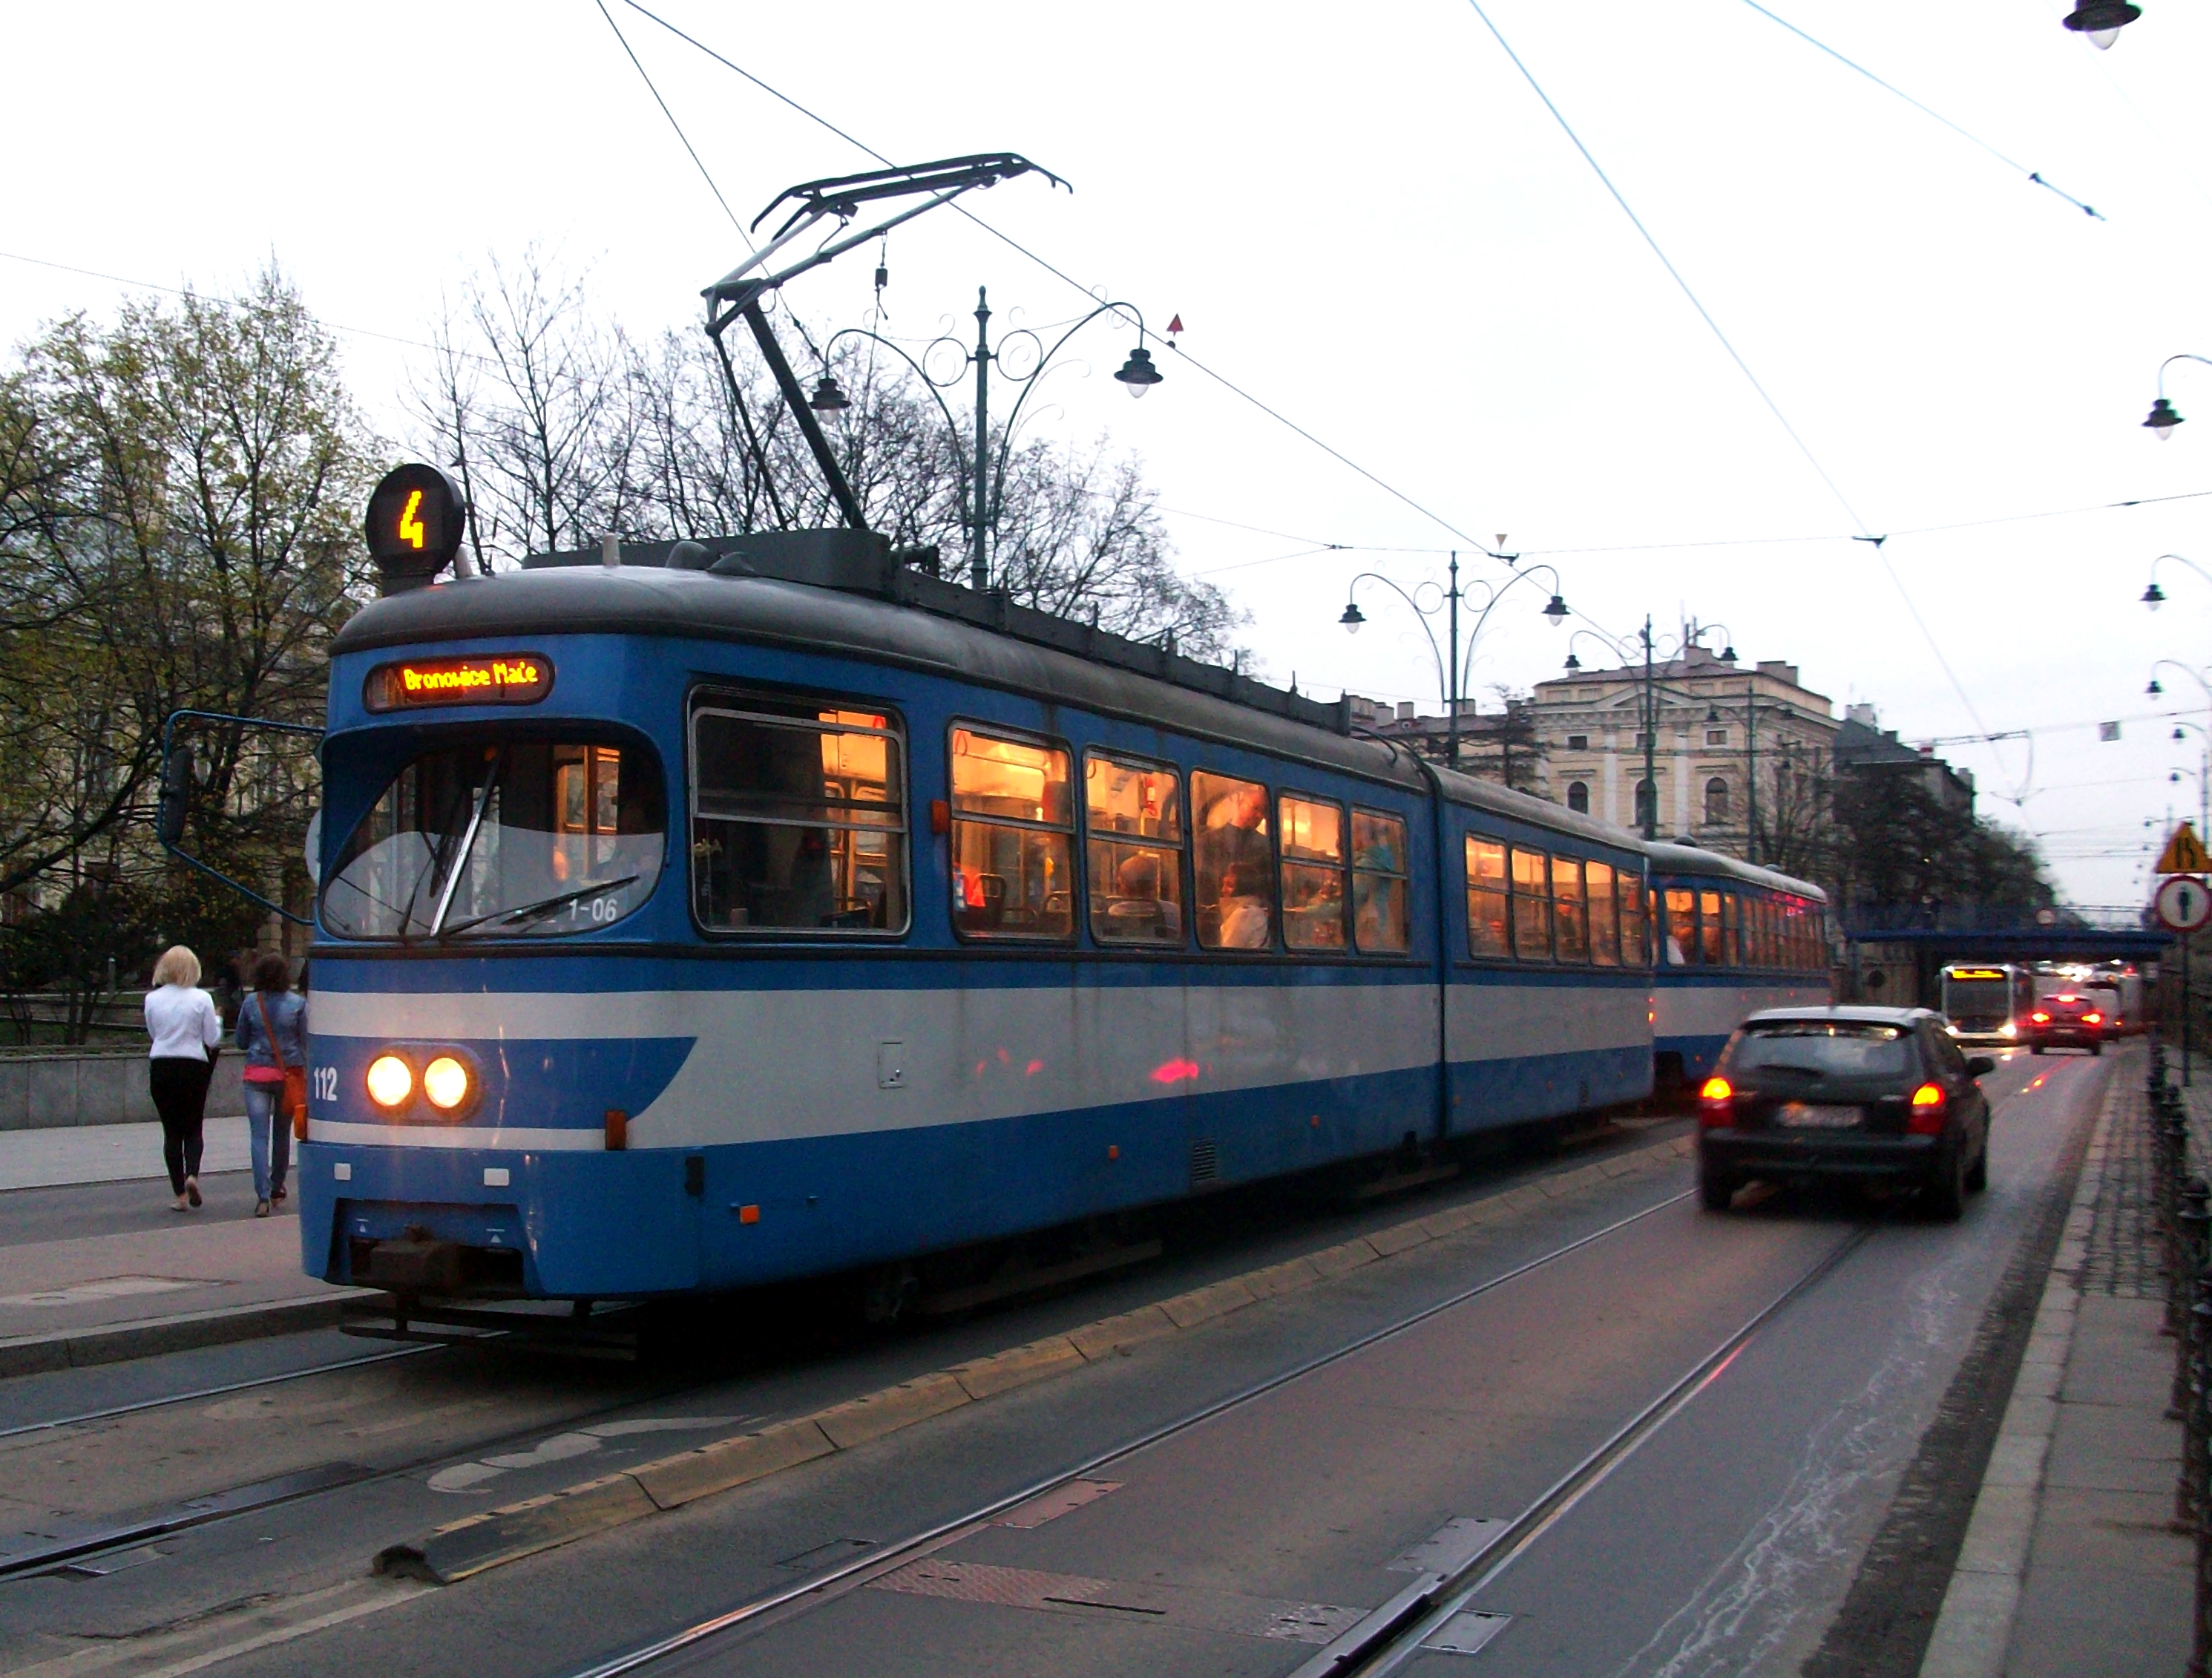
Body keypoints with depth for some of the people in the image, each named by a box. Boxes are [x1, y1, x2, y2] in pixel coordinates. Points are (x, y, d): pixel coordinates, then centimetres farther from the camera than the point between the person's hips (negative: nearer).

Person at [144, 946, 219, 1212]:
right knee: (193, 1128, 11)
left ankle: (180, 1194, 6)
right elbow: (212, 1039, -3)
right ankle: (192, 1174, -15)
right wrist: (217, 1021, 15)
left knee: (172, 1131, 8)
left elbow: (153, 1033, 12)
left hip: (161, 1068, 1)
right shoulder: (202, 999, -7)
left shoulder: (152, 999, -1)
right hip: (193, 1067, -1)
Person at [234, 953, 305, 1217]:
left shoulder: (250, 1003, -2)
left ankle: (263, 1196, -16)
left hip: (257, 1074, -1)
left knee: (259, 1135, -3)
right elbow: (305, 1042, -1)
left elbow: (241, 1042, 8)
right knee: (282, 1133, 16)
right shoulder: (297, 1004, -3)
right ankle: (277, 1190, 28)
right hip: (288, 1074, 1)